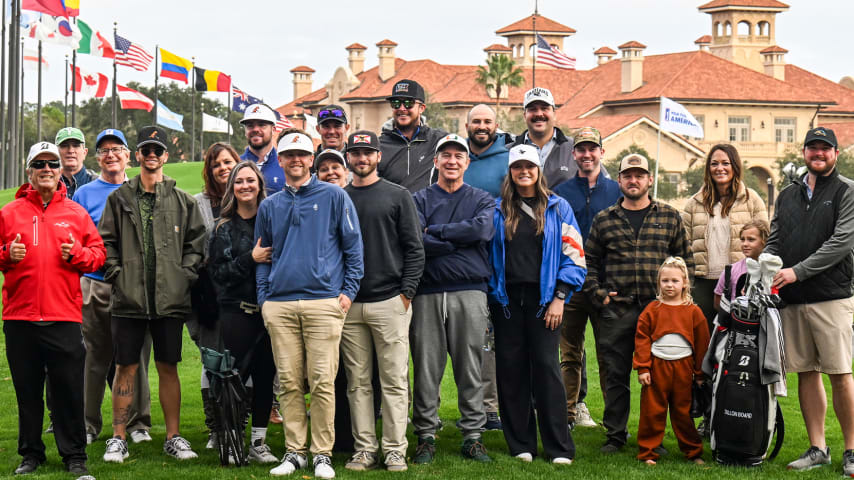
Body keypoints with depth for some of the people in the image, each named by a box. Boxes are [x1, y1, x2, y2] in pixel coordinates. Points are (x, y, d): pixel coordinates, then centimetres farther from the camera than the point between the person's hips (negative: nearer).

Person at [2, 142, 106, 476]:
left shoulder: (76, 213, 9)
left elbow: (99, 254, 8)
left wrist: (77, 253, -10)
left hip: (64, 317, -1)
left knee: (69, 390, 1)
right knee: (27, 390, 8)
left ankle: (74, 455, 11)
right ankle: (31, 453, 21)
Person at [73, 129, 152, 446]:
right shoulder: (84, 194, 10)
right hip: (95, 285, 0)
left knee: (135, 355, 2)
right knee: (93, 356, 0)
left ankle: (137, 423, 10)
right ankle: (88, 424, 8)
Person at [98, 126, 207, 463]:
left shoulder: (183, 201, 8)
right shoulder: (119, 198, 8)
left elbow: (196, 243, 9)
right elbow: (106, 242, 7)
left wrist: (185, 274, -2)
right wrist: (116, 274, -3)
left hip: (170, 297, 0)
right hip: (129, 297, 0)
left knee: (168, 368, 7)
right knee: (126, 368, 4)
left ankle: (173, 437, 15)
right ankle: (118, 438, 11)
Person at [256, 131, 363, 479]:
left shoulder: (334, 197, 7)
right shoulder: (269, 206, 17)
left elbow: (353, 245, 5)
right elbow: (262, 256, 20)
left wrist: (349, 290, -2)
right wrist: (263, 298, 9)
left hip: (324, 302, -3)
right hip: (279, 305, 3)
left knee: (322, 381, -6)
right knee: (289, 382, 3)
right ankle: (294, 451, 11)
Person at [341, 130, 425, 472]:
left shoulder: (398, 196, 4)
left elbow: (414, 249, 1)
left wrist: (407, 292, -7)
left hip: (390, 302, -3)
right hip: (348, 304, 3)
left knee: (394, 380, -2)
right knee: (358, 382, 5)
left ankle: (395, 450, 3)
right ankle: (364, 449, 11)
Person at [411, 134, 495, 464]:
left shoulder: (482, 201, 12)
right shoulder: (420, 200, 9)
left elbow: (482, 229, -11)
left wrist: (435, 231, -7)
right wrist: (460, 241, -10)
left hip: (469, 292, 0)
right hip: (428, 293, 0)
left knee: (470, 369, 3)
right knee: (426, 368, 1)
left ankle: (472, 436, 9)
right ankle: (426, 436, 8)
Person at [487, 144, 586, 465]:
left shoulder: (558, 208, 5)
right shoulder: (498, 210, 10)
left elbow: (574, 255, 1)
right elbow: (488, 254, 12)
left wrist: (559, 297, -7)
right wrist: (491, 293, 2)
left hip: (543, 298, -2)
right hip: (507, 299, 2)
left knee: (546, 367, -5)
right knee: (511, 369, 2)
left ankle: (559, 448, -1)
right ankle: (520, 444, 11)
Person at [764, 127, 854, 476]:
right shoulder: (788, 195, 18)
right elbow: (774, 243, 18)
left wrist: (798, 271, -14)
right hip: (792, 300, 5)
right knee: (806, 373, 7)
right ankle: (817, 449, 13)